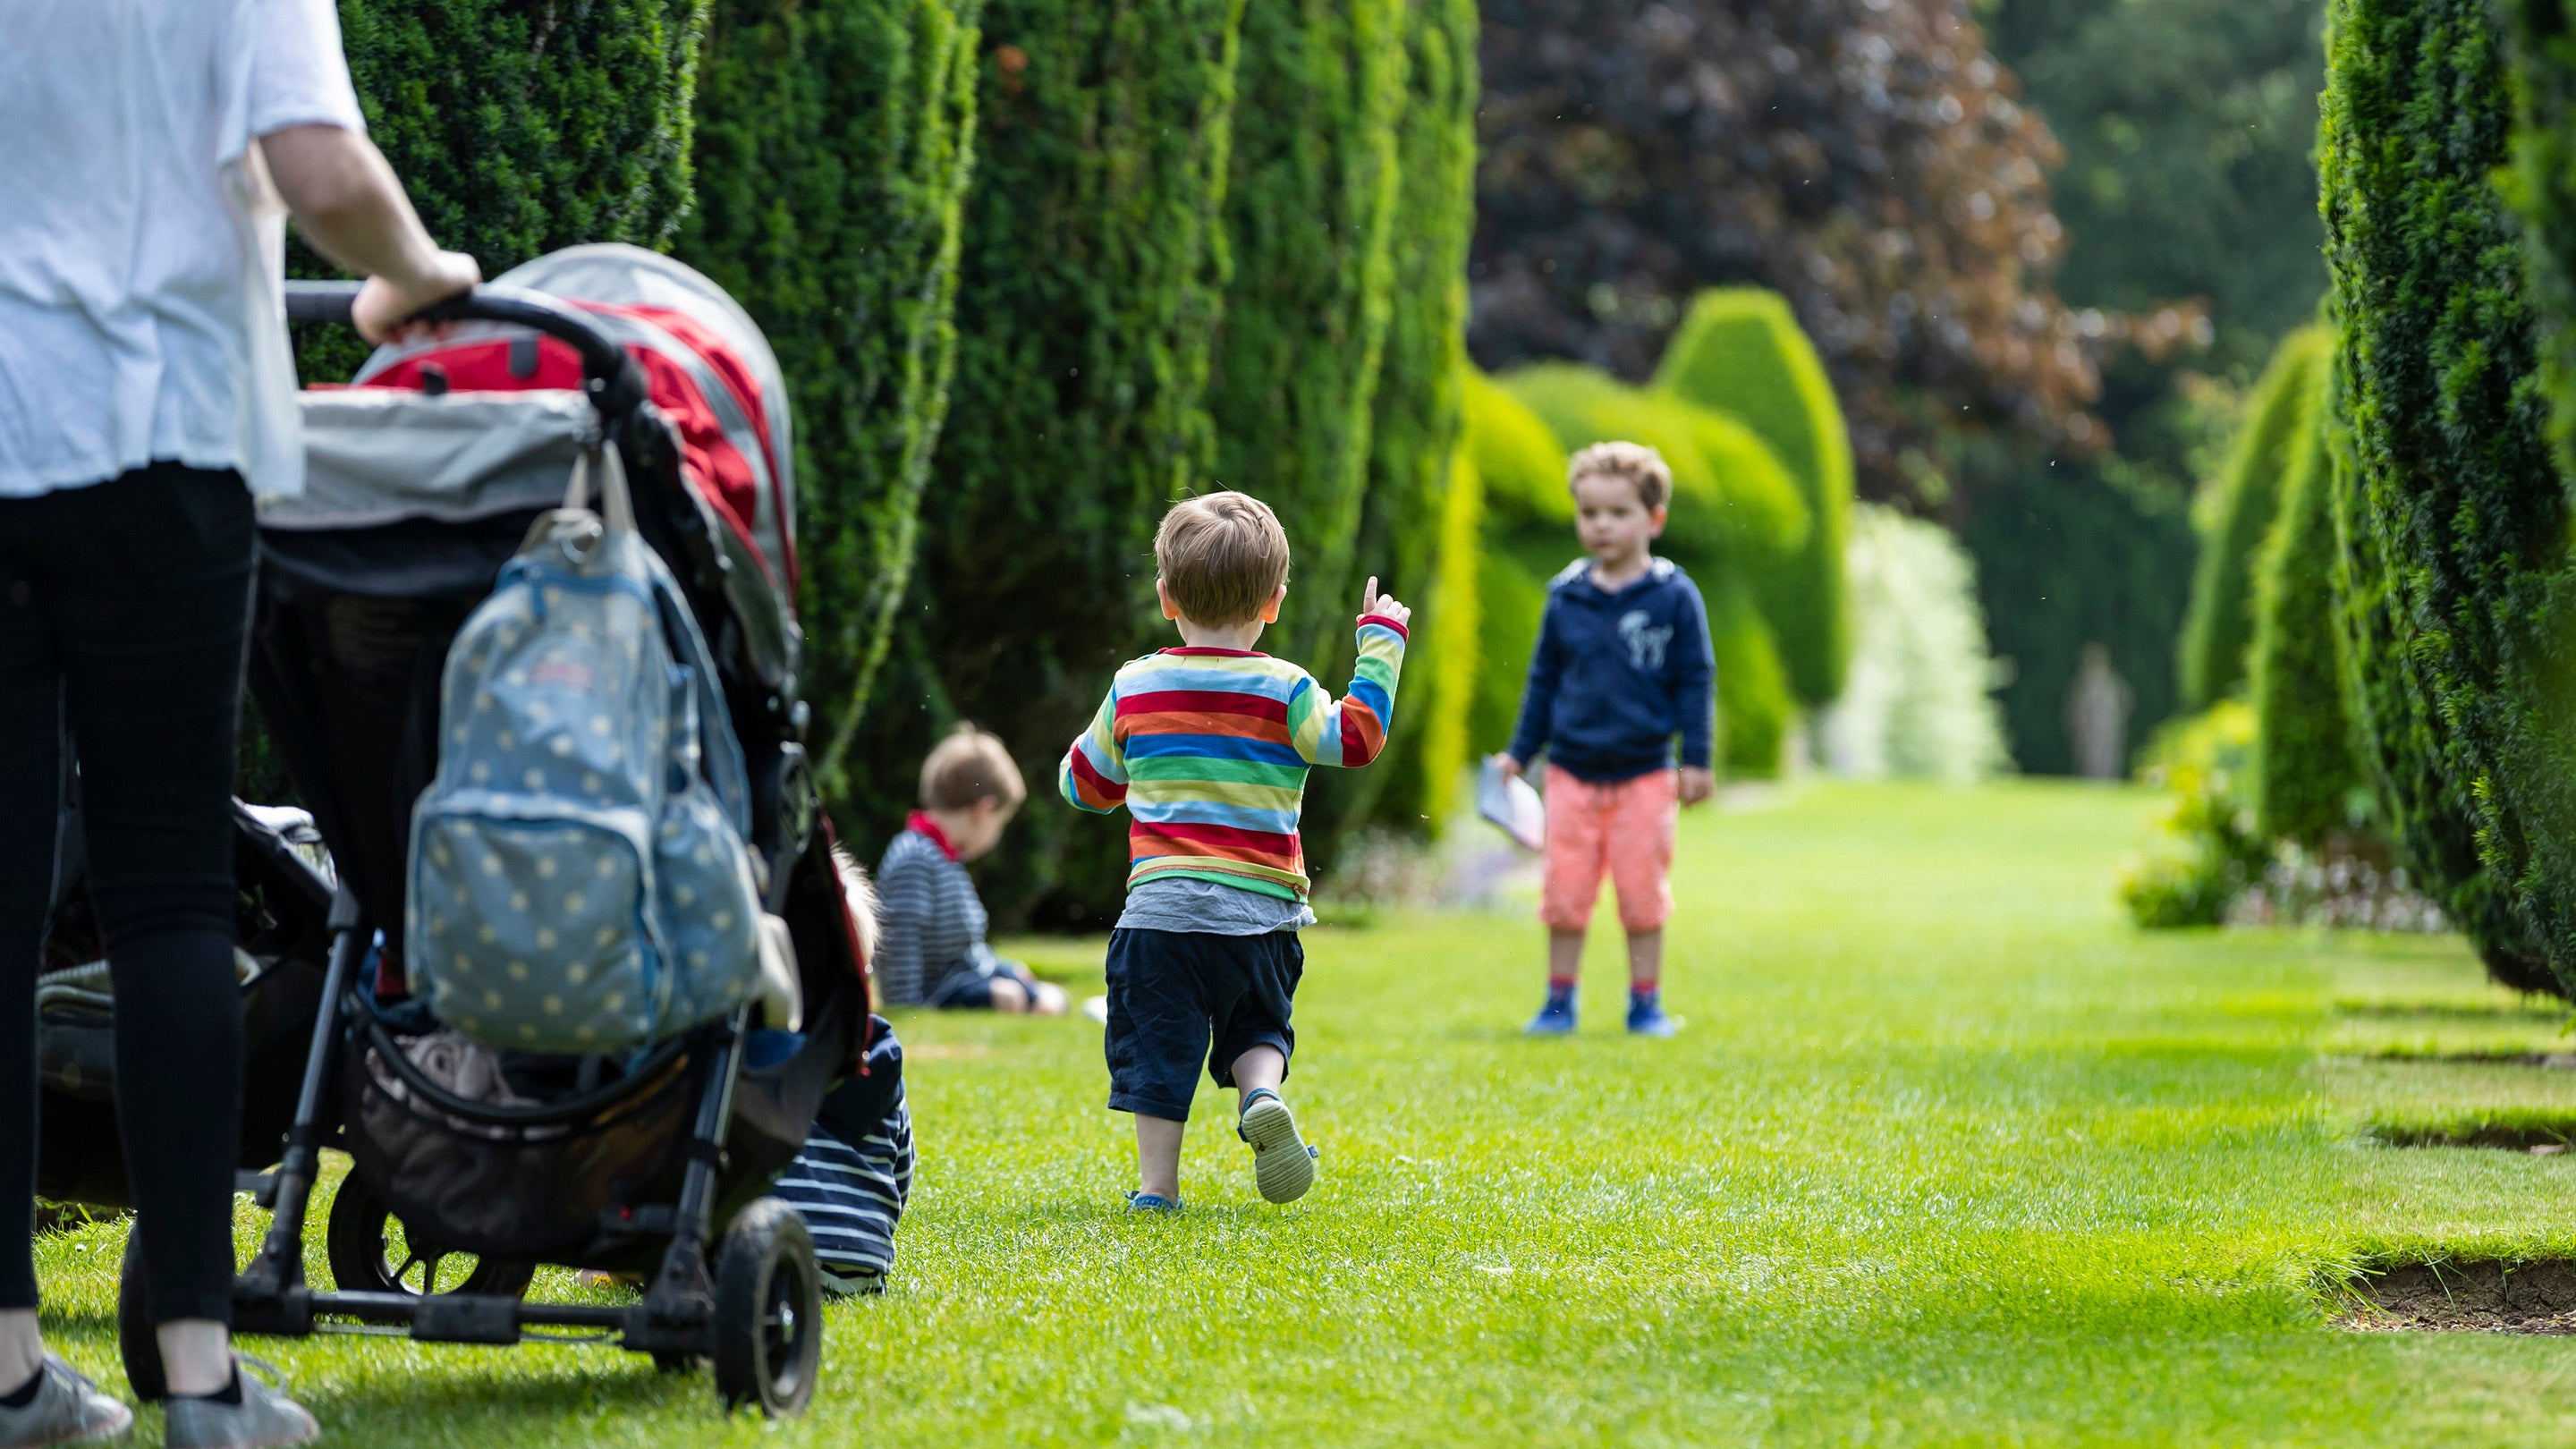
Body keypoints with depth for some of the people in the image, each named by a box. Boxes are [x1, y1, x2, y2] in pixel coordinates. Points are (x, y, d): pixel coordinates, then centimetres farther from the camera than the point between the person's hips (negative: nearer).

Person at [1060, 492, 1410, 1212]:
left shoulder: (1133, 688, 4)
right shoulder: (1284, 692, -4)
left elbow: (1085, 785, 14)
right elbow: (1356, 738, -4)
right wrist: (1381, 642, 2)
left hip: (1160, 907, 0)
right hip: (1259, 910, 0)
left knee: (1158, 1044, 6)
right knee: (1256, 1027, 19)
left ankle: (1156, 1181, 3)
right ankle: (1262, 1094, -10)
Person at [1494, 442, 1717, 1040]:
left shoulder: (1675, 598, -3)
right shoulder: (1565, 598, 5)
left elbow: (1696, 682, 1)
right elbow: (1542, 681, 14)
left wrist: (1697, 760, -2)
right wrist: (1519, 753, 13)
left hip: (1645, 775, -2)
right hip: (1572, 772, 2)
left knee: (1642, 895, 3)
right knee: (1565, 894, 3)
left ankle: (1646, 1002, 15)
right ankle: (1559, 1002, 14)